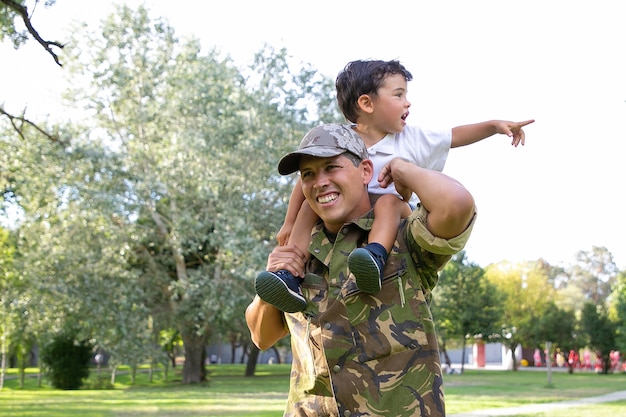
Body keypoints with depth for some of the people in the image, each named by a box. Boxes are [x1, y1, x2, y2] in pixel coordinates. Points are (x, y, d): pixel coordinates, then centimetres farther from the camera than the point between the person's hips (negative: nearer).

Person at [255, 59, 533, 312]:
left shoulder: (411, 140, 4)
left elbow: (456, 136, 9)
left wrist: (493, 125, -2)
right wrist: (290, 223, 3)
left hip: (397, 219, -1)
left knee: (389, 201, -32)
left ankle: (376, 256, -57)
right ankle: (292, 278, -31)